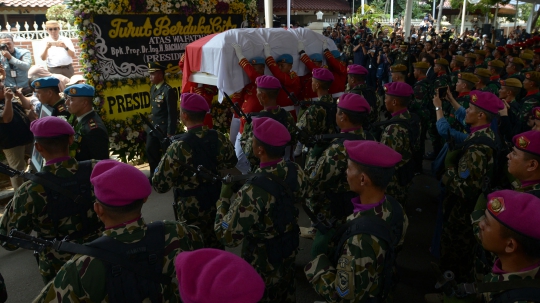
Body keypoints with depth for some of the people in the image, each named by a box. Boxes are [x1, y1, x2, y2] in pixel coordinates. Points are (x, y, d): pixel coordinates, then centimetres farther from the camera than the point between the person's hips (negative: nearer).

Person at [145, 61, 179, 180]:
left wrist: (170, 133, -18)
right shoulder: (153, 88, 8)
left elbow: (172, 113, -18)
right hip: (153, 126, 9)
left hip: (164, 128, -9)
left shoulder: (168, 90, -18)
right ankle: (154, 174, 31)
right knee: (150, 150, 15)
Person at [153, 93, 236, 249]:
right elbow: (231, 165, 8)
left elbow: (160, 185, -20)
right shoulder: (220, 139, -9)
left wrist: (163, 165, -3)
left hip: (192, 211, -5)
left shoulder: (179, 147, -25)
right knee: (215, 247, 24)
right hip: (218, 206, 5)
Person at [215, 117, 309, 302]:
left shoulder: (253, 192, -39)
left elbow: (227, 236, -30)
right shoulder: (295, 172, -17)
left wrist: (224, 198, -18)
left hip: (263, 262, -5)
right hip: (289, 249, 6)